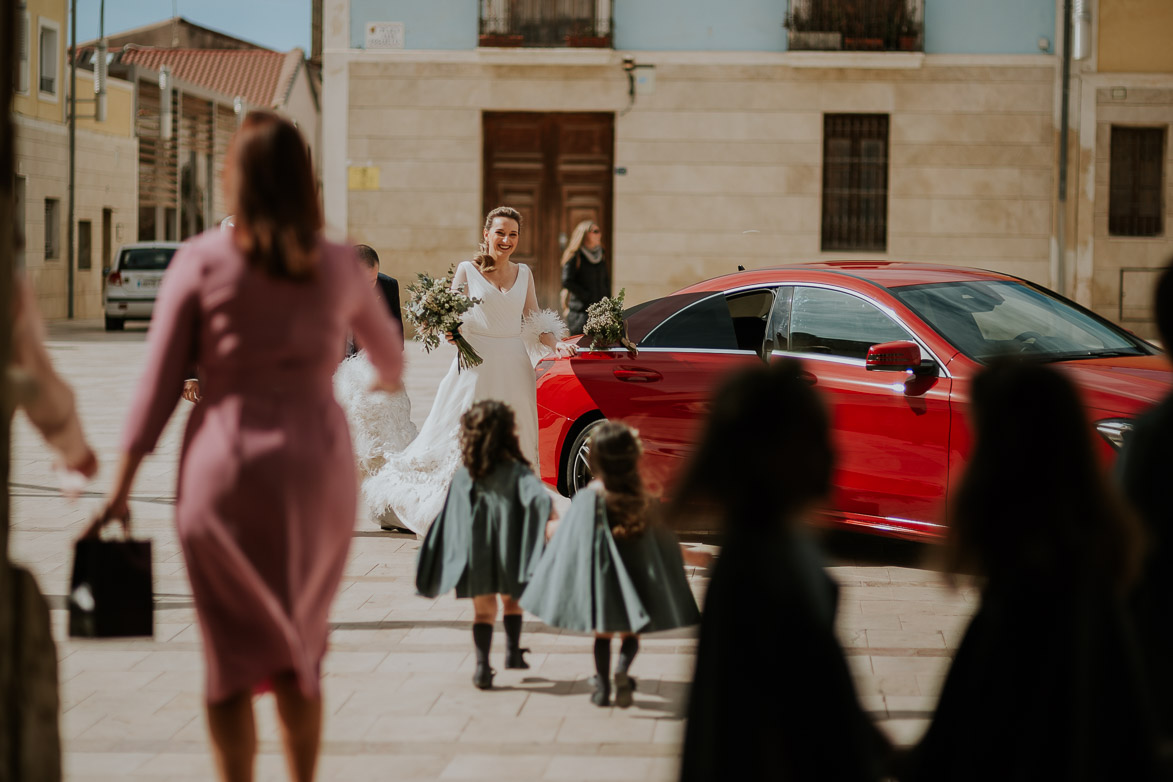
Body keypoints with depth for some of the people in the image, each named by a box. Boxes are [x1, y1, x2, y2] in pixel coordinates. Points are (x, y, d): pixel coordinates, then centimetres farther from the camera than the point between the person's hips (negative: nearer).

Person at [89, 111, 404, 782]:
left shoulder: (201, 262, -5)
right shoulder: (338, 266, 2)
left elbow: (159, 383, -6)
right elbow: (386, 344, 22)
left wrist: (120, 489, -1)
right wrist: (392, 377, 46)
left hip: (226, 467, -2)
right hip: (318, 465, 2)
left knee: (234, 654, 7)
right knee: (299, 649, 19)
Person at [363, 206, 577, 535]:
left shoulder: (524, 273, 11)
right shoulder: (467, 270, 1)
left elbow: (534, 323, 12)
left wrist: (555, 343, -5)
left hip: (514, 370, 3)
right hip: (476, 364, -3)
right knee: (465, 437, -5)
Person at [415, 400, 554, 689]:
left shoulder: (463, 477, -5)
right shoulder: (516, 472, -12)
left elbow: (449, 520, -1)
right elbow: (539, 498, -28)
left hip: (475, 556, 1)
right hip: (508, 554, -1)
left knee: (483, 610, 11)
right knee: (511, 601, 24)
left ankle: (482, 665, 1)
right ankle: (513, 652, 27)